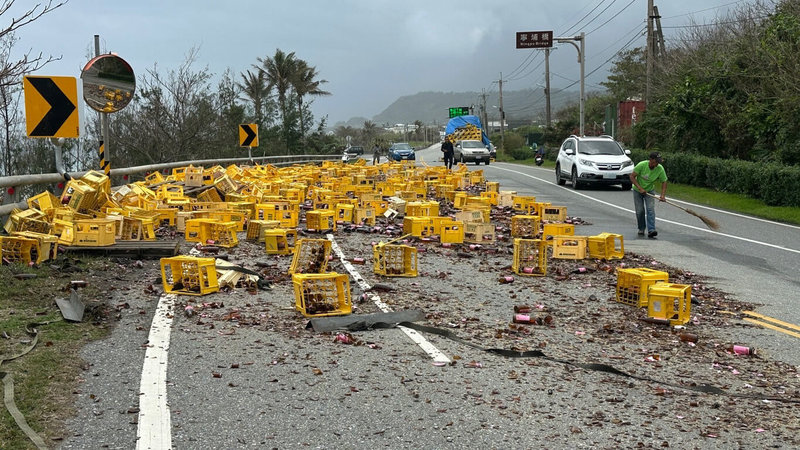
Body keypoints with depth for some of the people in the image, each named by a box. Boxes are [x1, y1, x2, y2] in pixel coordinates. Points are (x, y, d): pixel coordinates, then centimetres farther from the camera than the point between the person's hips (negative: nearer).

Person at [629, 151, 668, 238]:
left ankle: (651, 230, -22)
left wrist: (663, 195, -24)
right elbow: (632, 176, -20)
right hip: (638, 191, -1)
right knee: (640, 211, -1)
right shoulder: (641, 165, -27)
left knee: (650, 209, -15)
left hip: (650, 190, 1)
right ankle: (641, 229, 19)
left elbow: (664, 182, -11)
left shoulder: (660, 169, -20)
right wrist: (640, 188, -28)